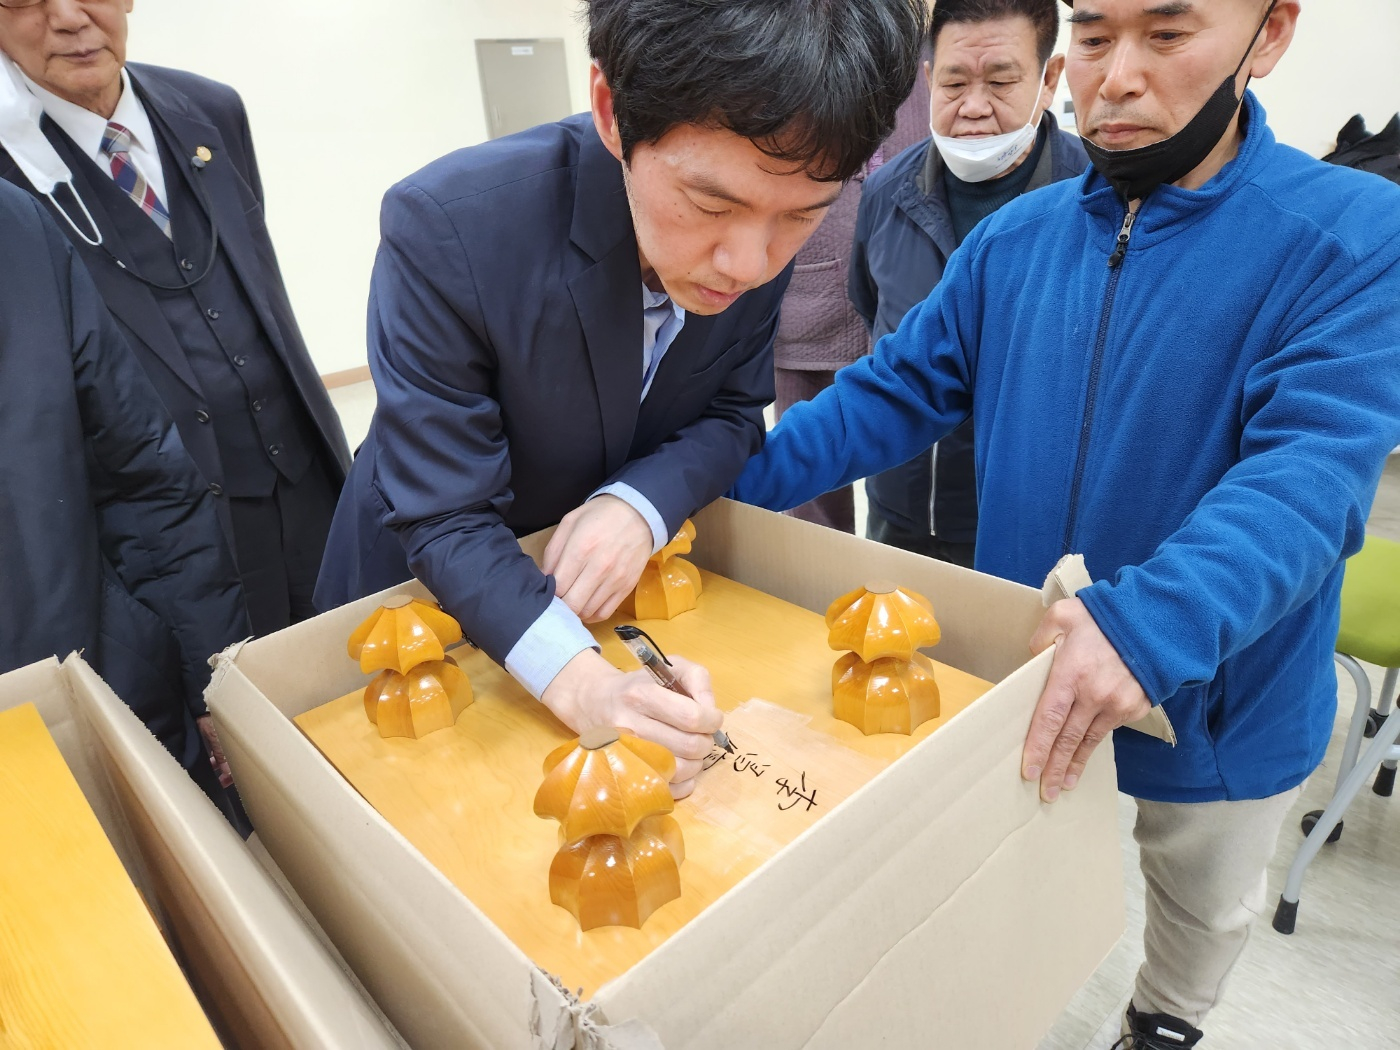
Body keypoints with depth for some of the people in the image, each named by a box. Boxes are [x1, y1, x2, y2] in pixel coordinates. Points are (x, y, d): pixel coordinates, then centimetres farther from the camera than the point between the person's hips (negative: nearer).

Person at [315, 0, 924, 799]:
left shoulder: (763, 238, -20)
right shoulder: (447, 227, -32)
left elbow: (733, 415, -9)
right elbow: (442, 521, -28)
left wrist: (640, 504, -29)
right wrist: (579, 680, -43)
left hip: (620, 578, 3)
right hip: (429, 585, -2)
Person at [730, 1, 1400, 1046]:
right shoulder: (1014, 241, -5)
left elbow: (1313, 470, -29)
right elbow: (893, 393, -6)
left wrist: (1156, 620, -46)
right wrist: (729, 479, -16)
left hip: (1220, 698, -2)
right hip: (1021, 680, 3)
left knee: (1206, 904, 27)